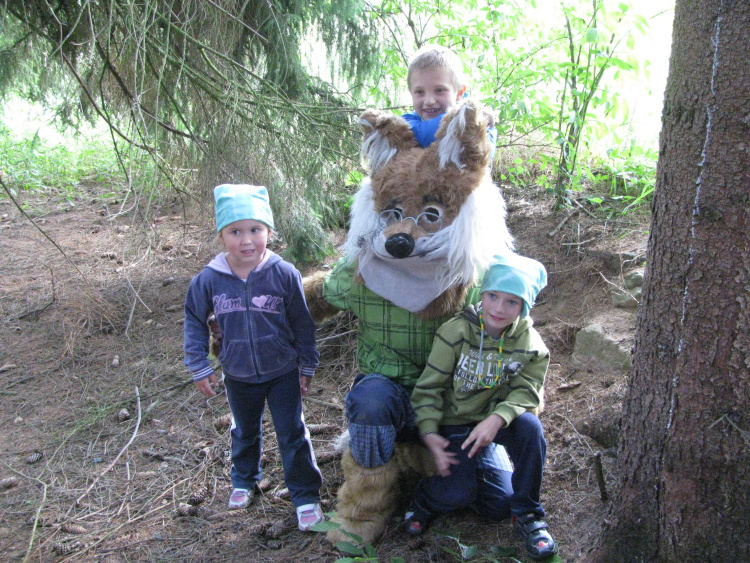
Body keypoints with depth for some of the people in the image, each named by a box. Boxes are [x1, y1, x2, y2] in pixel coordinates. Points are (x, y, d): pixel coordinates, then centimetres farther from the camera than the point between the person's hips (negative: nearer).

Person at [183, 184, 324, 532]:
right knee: (245, 432, 24)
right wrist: (199, 367, 1)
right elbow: (194, 322, 1)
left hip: (283, 373, -2)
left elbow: (302, 323, -8)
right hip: (238, 376, 3)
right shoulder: (209, 280, -14)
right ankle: (244, 480, 49)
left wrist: (307, 366, -2)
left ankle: (306, 495, 23)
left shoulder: (284, 274, -19)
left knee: (292, 433, 6)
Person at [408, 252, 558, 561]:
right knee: (459, 494, -19)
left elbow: (525, 393, -11)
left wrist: (496, 419, -31)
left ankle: (526, 514, -7)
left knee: (530, 427, -29)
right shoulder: (455, 332, -17)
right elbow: (429, 387, -12)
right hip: (454, 423, -2)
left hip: (495, 419, 3)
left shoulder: (530, 344, -9)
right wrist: (429, 433, -23)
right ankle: (424, 500, 20)